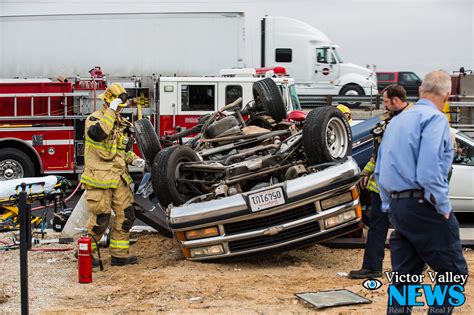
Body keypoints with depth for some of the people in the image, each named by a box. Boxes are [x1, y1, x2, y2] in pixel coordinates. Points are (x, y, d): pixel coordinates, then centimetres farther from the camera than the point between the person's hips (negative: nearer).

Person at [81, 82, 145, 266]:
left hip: (119, 179, 7)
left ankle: (119, 255, 17)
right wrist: (111, 112, -25)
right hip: (99, 178, -7)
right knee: (100, 219, -3)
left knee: (126, 215, 6)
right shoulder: (95, 118, -6)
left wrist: (134, 160, 5)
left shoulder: (123, 123, 16)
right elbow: (98, 132, -30)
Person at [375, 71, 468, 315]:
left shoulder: (397, 121, 18)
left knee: (404, 275, 10)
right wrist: (443, 206, -13)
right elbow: (429, 169, -21)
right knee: (453, 272, 1)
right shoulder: (435, 118, -8)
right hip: (423, 206, -8)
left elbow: (380, 171, 20)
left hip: (397, 207, 8)